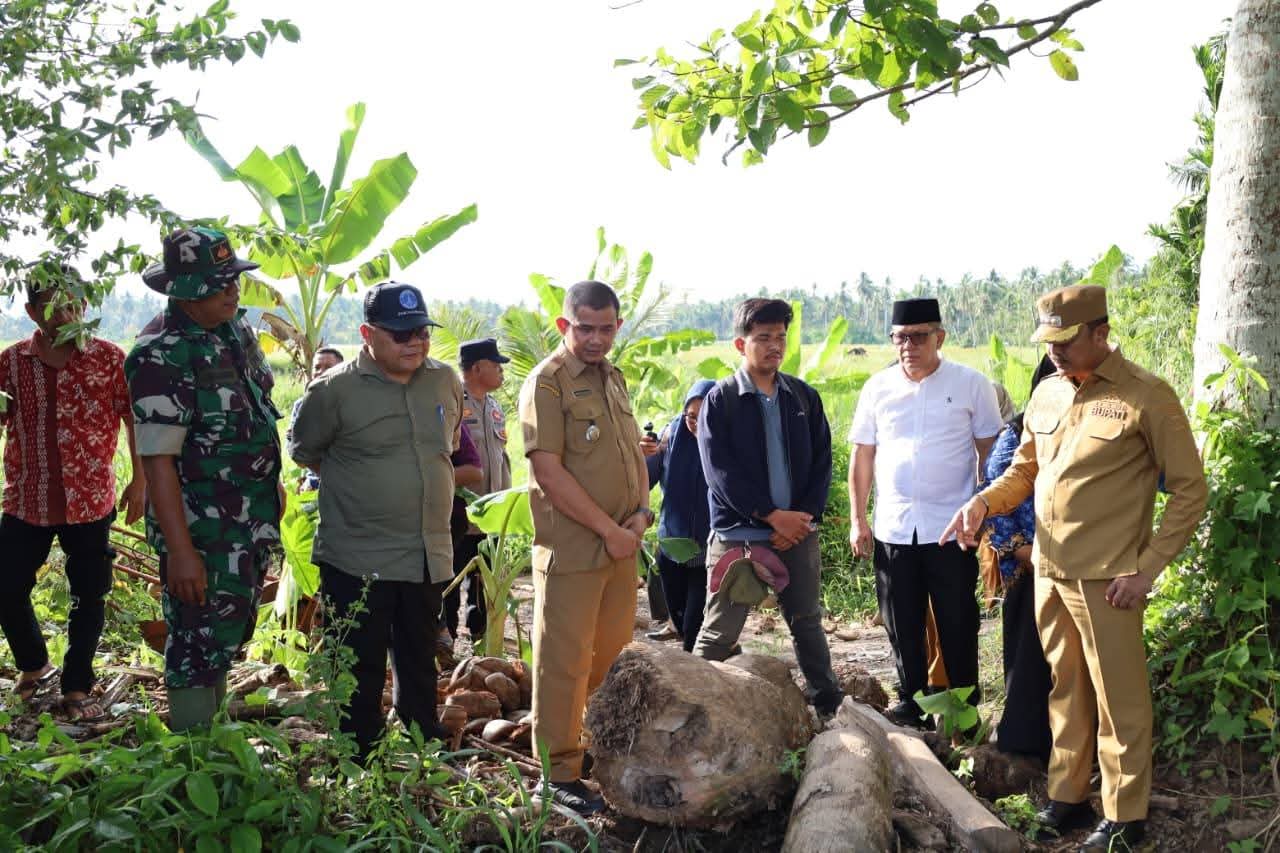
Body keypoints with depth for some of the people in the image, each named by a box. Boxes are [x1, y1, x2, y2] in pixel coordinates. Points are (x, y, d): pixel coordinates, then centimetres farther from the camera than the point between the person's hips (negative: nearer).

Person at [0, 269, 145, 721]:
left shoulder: (109, 358, -6)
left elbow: (135, 421, -1)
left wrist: (139, 482, -5)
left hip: (90, 501, -2)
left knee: (89, 596, 6)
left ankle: (77, 687, 23)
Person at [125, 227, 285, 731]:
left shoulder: (236, 331, 4)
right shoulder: (161, 357, -20)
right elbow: (157, 460, -23)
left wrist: (273, 484, 20)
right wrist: (179, 551, -25)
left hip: (254, 522, 8)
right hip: (203, 532, -8)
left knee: (231, 634, 19)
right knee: (198, 647, 1)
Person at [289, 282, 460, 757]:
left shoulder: (446, 382, 4)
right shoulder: (335, 389, -12)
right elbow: (303, 452, 2)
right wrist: (357, 483, 7)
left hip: (428, 557, 5)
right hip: (357, 561, -5)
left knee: (420, 669, 19)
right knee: (361, 679, 3)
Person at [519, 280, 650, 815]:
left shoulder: (613, 380, 15)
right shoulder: (547, 382, -9)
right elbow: (549, 471, -17)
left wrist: (641, 511, 3)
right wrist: (608, 529, -15)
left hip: (621, 545, 7)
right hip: (571, 547, -7)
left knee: (613, 656, 14)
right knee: (565, 662, -1)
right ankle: (560, 775, 7)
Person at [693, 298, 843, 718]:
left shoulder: (804, 397, 7)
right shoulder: (720, 400, -4)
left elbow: (821, 464, 5)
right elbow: (720, 472, -11)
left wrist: (804, 518, -8)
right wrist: (772, 515, -15)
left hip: (798, 530, 4)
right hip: (738, 534, -4)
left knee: (808, 622, 15)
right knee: (720, 632, -1)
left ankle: (828, 704, 27)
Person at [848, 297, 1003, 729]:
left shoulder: (971, 384, -3)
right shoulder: (878, 387, 5)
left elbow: (989, 452, 1)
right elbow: (862, 456, 10)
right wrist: (858, 520, 7)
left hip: (951, 529, -3)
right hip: (892, 528, 3)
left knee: (957, 624, 6)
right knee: (902, 625, 11)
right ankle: (910, 702, 25)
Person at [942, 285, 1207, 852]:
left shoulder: (1147, 397, -10)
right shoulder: (1046, 394, 9)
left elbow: (1190, 490, -8)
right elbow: (1025, 469, 19)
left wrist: (1147, 568, -13)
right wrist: (984, 502, -2)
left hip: (1105, 579, -6)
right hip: (1048, 570, 6)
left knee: (1118, 700, 3)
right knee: (1066, 692, 16)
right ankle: (1067, 799, 28)